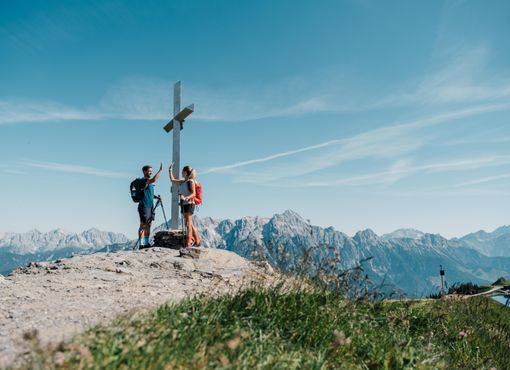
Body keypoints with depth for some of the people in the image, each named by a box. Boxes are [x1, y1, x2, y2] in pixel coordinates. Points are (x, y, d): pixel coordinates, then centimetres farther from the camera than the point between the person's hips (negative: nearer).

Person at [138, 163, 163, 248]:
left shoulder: (149, 182, 17)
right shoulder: (144, 181, -13)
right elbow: (154, 180, -34)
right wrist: (160, 170, -30)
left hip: (150, 206, 9)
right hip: (144, 206, -9)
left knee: (148, 225, 11)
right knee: (143, 225, -7)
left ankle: (147, 243, 16)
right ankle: (141, 244, -5)